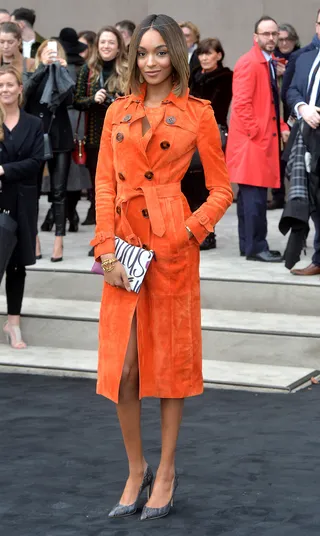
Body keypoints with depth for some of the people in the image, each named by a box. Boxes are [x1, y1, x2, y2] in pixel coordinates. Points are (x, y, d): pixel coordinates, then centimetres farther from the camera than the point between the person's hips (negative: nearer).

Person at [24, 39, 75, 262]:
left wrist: (62, 70, -10)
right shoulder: (35, 75, 6)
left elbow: (69, 99, -8)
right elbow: (27, 91, -16)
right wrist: (44, 66, -21)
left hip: (60, 139, 0)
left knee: (59, 191, -1)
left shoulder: (62, 76, 8)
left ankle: (59, 241, -1)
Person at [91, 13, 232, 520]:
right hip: (124, 242, 3)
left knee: (171, 359, 4)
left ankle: (166, 473, 16)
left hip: (173, 244, -3)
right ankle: (136, 470, 18)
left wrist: (188, 233, -11)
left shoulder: (197, 114, 1)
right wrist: (107, 250, -5)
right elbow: (104, 183, 6)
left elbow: (222, 190, 2)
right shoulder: (118, 112, 10)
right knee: (122, 365, 1)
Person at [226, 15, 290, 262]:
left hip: (265, 139, 10)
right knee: (255, 195, -9)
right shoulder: (248, 63, -12)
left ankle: (249, 245, 16)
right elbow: (241, 103, -18)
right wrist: (256, 132, -18)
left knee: (250, 195, 12)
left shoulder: (269, 63, 18)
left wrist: (281, 127, 11)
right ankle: (256, 247, -6)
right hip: (252, 140, -10)